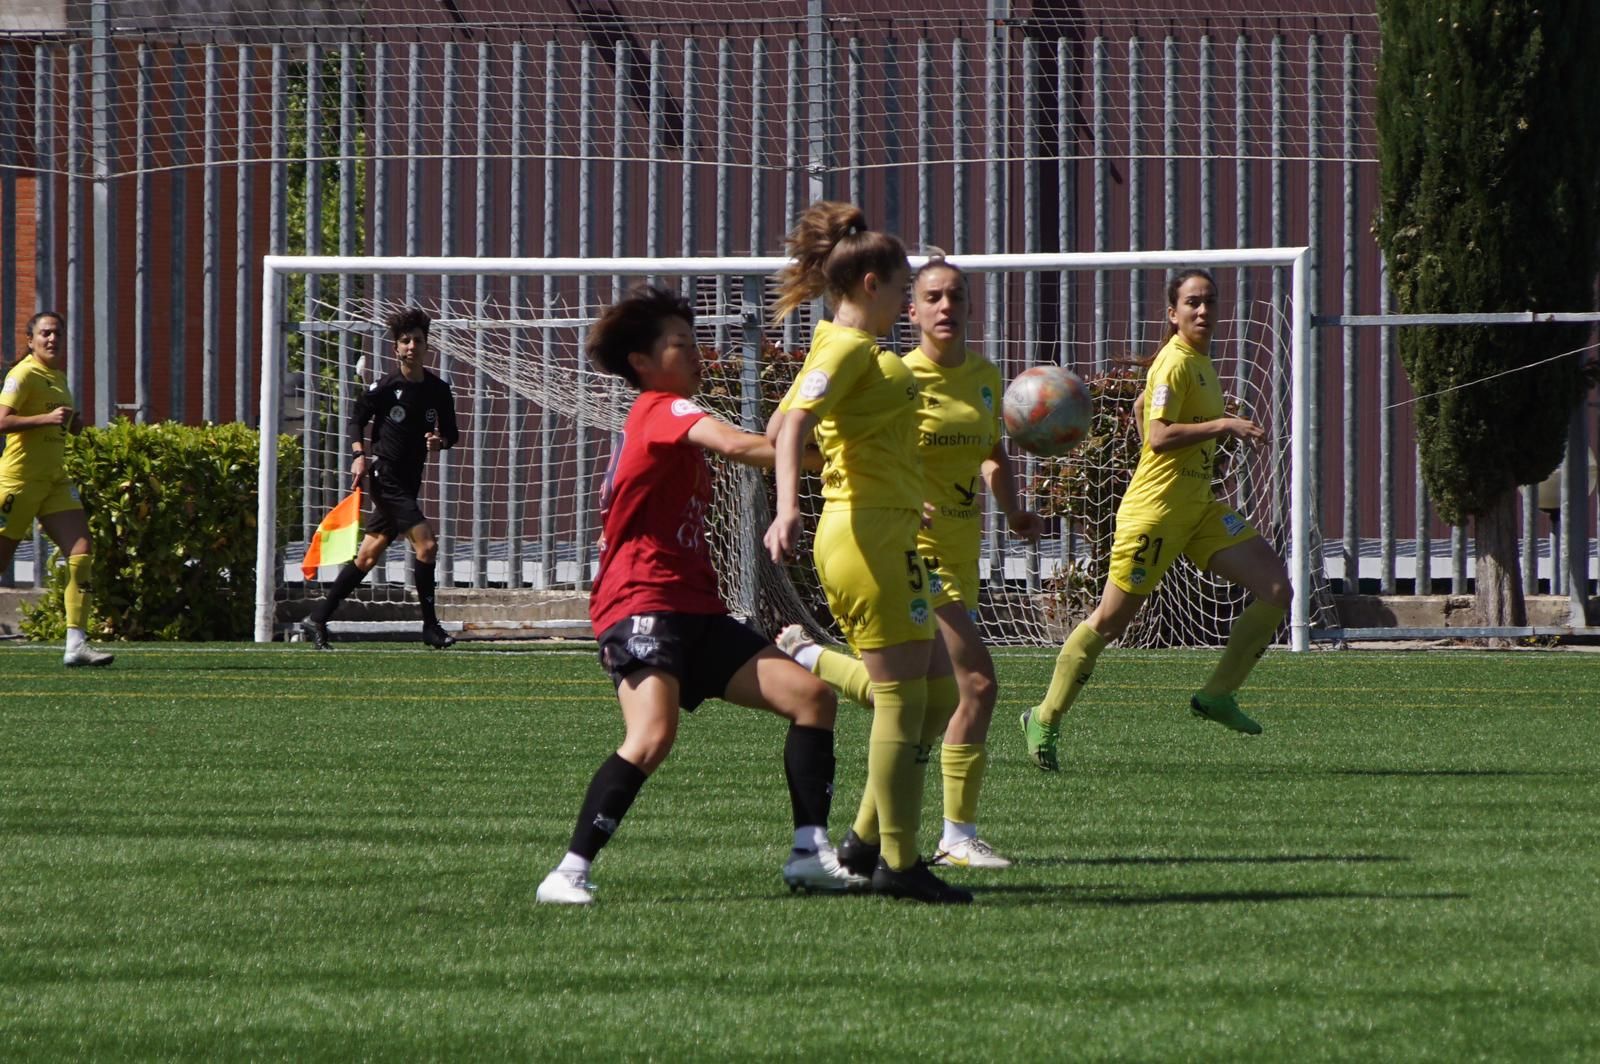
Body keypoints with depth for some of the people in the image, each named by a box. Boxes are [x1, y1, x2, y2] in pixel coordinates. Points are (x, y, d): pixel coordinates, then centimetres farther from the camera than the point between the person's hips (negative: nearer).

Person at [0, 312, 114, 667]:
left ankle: (76, 644, -12)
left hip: (55, 479, 8)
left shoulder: (59, 377, 16)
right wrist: (48, 418, -28)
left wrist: (72, 424, 8)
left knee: (82, 550, -7)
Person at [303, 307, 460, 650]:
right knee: (425, 542, -17)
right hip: (384, 476, -7)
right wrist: (360, 455, -11)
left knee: (369, 554, 12)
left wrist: (440, 441, -8)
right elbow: (357, 418, 2)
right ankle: (430, 626, -10)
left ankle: (319, 618, 22)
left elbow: (452, 432, 14)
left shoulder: (438, 391, 5)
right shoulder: (385, 388, -9)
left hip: (408, 481, 7)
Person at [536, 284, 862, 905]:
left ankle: (810, 853, 2)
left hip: (695, 614, 10)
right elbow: (736, 446, -26)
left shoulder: (668, 420, 24)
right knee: (653, 737, -30)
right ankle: (570, 874, -25)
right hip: (644, 605, -10)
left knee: (812, 696, 2)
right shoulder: (664, 410, -6)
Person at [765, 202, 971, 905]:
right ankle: (898, 863, -3)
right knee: (905, 700, -7)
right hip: (871, 535, -10)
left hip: (880, 534, 10)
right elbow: (795, 425, -27)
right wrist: (787, 508, -42)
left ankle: (866, 839, 16)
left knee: (937, 697, 13)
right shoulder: (847, 348, -11)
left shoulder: (852, 347, 18)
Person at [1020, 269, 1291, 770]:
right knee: (1109, 621, -2)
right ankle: (1045, 719, 12)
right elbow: (1159, 435, -25)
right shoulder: (1175, 362, -15)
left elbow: (1143, 408, 27)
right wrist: (1224, 425, -26)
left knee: (1276, 588, -4)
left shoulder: (1200, 361, 13)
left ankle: (1217, 695, 4)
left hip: (1199, 507, 9)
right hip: (1154, 511, -9)